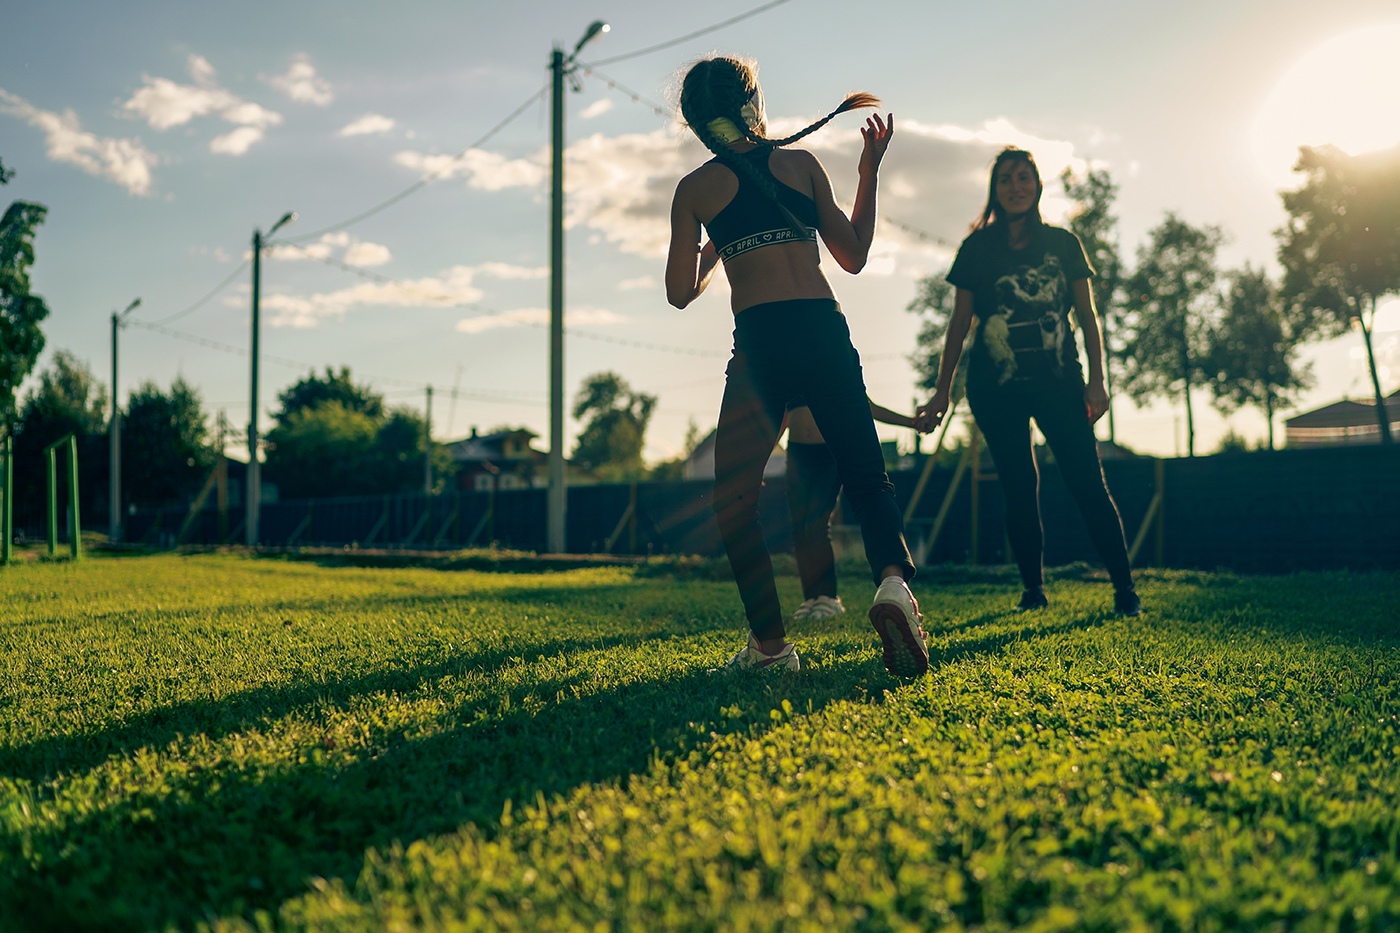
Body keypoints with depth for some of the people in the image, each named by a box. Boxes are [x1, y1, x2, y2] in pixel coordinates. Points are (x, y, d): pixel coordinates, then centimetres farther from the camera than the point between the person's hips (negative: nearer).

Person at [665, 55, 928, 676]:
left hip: (761, 343, -2)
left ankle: (770, 643, 0)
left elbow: (682, 291, 12)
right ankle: (893, 578, -19)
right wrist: (870, 172, 27)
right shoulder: (801, 162, 13)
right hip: (827, 333, 2)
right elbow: (854, 256, 19)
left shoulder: (695, 189, 9)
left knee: (733, 498, 8)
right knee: (867, 479, 11)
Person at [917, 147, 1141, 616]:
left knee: (1088, 483, -7)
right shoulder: (978, 247, 6)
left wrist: (1096, 379, -2)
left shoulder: (1062, 243, 7)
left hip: (1058, 382, 0)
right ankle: (1033, 590, 13)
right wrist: (941, 391, 3)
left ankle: (1125, 589, -1)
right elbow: (960, 323, 7)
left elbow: (1087, 316, 8)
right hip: (995, 388, 0)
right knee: (1019, 488, 2)